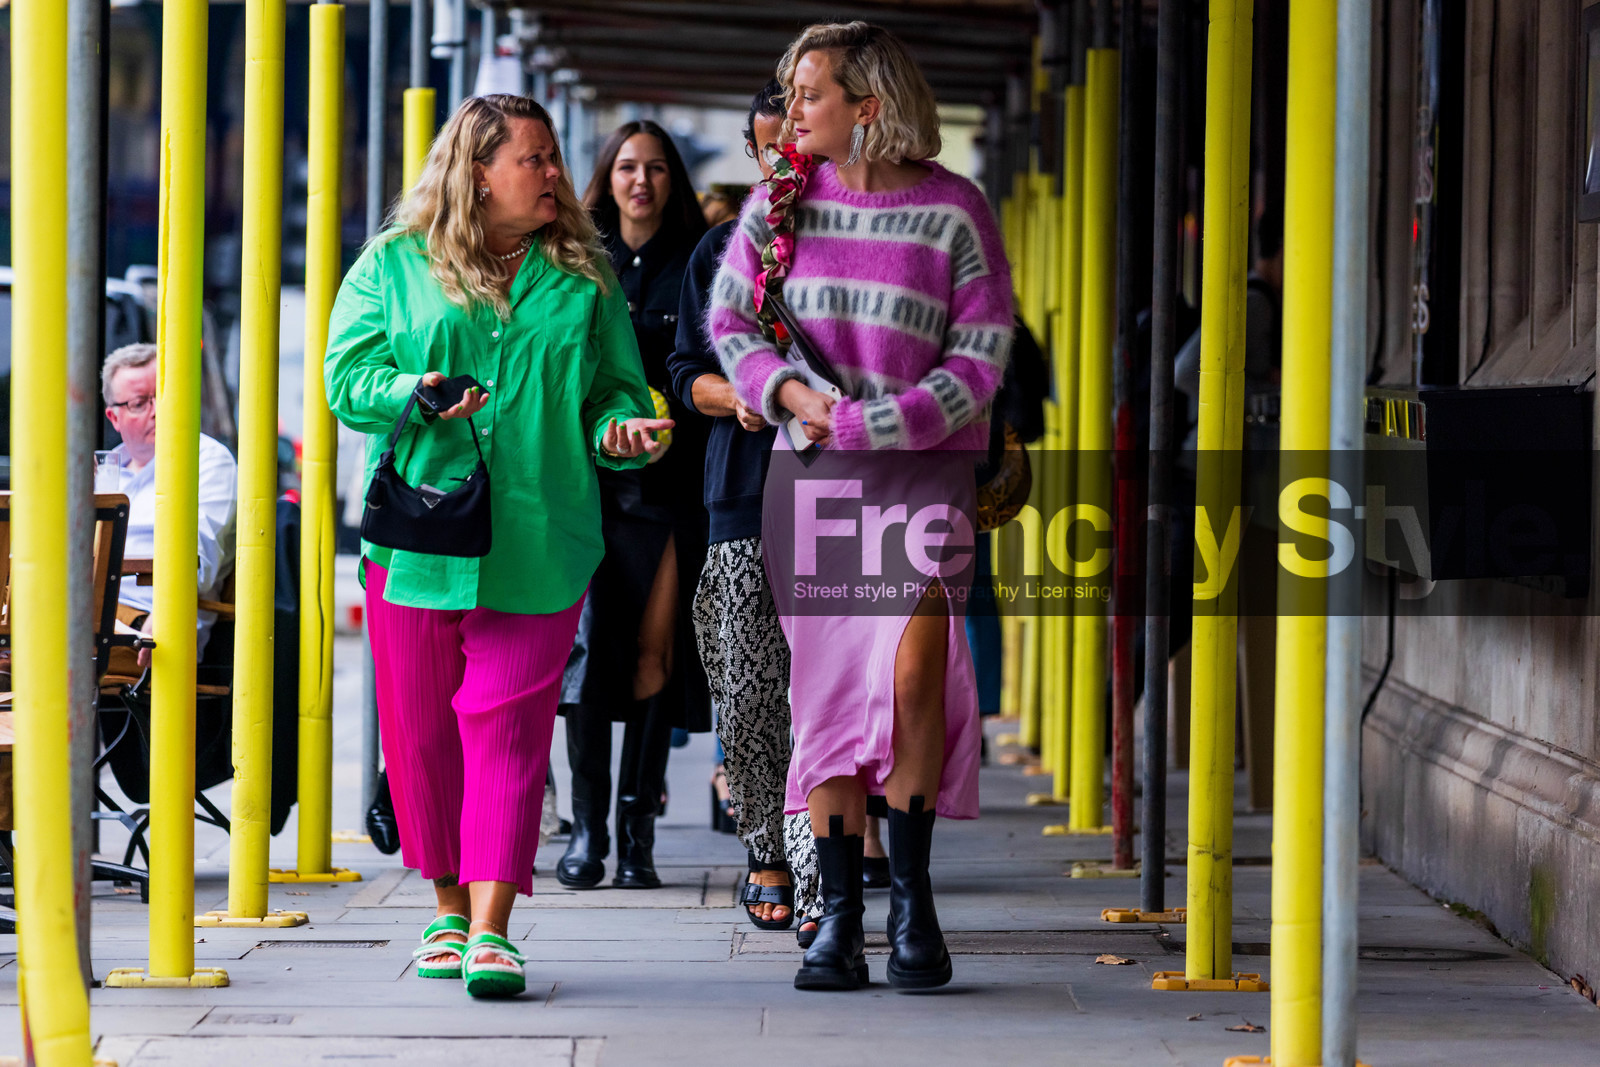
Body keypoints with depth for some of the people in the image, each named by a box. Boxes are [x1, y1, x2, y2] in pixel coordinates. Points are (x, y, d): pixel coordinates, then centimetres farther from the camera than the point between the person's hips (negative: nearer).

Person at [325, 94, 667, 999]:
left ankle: (492, 929, -13)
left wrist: (620, 427, -9)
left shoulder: (584, 279, 11)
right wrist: (411, 395, -19)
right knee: (422, 731, 6)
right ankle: (451, 907, 23)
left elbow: (615, 385, 13)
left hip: (536, 542, 0)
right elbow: (348, 376, 0)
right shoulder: (394, 265, 7)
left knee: (508, 729, -9)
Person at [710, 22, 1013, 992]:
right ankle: (839, 918, 5)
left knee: (912, 674, -21)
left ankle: (912, 895, -9)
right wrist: (786, 391, -8)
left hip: (923, 468, -3)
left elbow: (978, 364, -6)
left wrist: (864, 420, -14)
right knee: (824, 690, 0)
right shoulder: (782, 202, 7)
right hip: (807, 475, 3)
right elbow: (729, 320, 12)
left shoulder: (955, 212, -4)